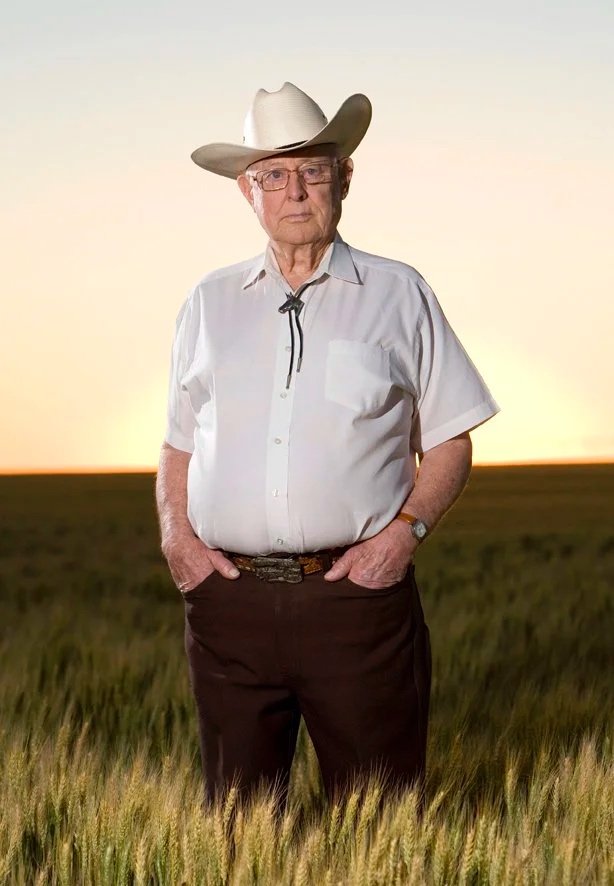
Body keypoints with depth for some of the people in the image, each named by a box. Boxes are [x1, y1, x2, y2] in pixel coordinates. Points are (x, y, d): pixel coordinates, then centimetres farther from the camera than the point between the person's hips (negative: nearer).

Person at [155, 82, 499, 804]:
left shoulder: (398, 296, 8)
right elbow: (178, 446, 20)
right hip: (229, 600, 2)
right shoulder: (209, 304, 15)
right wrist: (175, 533, 2)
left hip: (358, 592, -2)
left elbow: (448, 442, 9)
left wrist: (406, 528, -8)